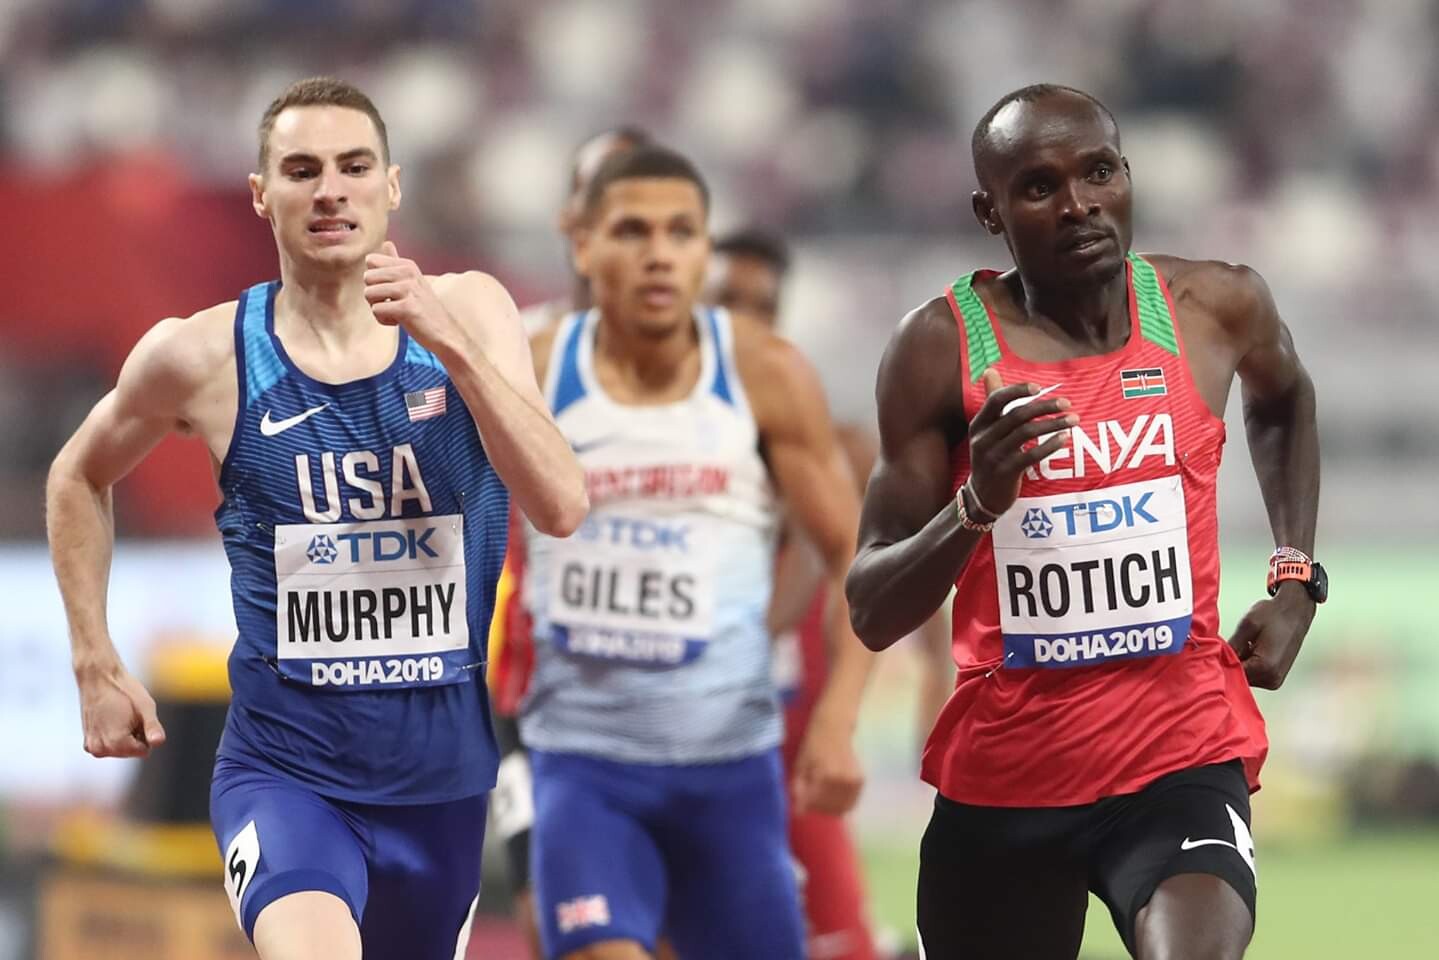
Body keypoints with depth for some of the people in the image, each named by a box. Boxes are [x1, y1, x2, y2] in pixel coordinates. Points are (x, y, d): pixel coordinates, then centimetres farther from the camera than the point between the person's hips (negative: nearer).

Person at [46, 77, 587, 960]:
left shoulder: (468, 313, -3)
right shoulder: (206, 356, -7)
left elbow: (562, 508, -15)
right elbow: (80, 479, 12)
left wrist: (450, 345, -24)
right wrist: (97, 669, 7)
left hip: (446, 777, 3)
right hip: (285, 770, -3)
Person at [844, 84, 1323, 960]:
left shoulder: (1217, 309, -2)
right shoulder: (941, 347, -9)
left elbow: (1285, 401, 26)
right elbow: (874, 616, -9)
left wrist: (1295, 578, 15)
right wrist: (977, 505, -26)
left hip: (1181, 756, -1)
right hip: (1001, 771, 1)